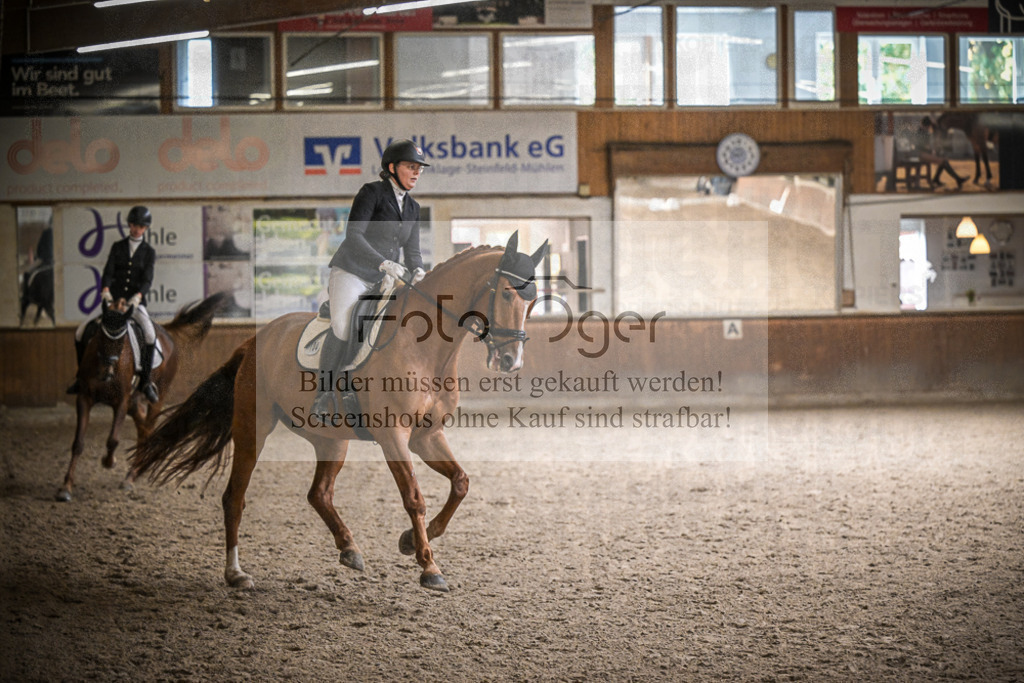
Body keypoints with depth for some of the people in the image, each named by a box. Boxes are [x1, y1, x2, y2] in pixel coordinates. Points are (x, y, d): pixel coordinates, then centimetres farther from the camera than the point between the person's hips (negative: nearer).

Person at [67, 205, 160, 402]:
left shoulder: (149, 252, 3)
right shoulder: (117, 247, 7)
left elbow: (147, 279, -8)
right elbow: (108, 271, -4)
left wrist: (137, 297, -28)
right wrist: (105, 290, -24)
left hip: (136, 303, -2)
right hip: (113, 300, 2)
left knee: (150, 334, -32)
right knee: (81, 332, -11)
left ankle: (145, 381, -20)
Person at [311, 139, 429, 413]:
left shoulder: (412, 207, 13)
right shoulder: (371, 192, -7)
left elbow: (412, 250, 13)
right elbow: (353, 236, -17)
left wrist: (418, 272, -11)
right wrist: (384, 263, -29)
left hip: (383, 282, 7)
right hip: (350, 272, -7)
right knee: (342, 327, -26)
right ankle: (324, 394, -17)